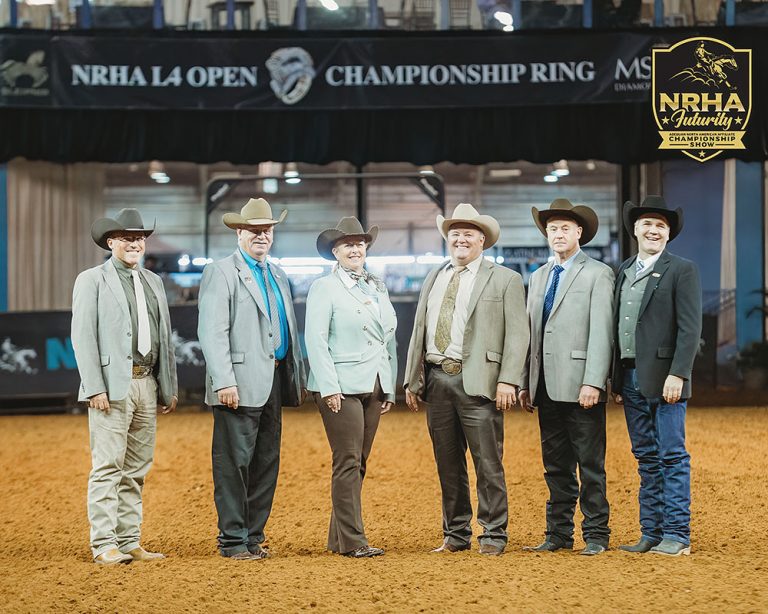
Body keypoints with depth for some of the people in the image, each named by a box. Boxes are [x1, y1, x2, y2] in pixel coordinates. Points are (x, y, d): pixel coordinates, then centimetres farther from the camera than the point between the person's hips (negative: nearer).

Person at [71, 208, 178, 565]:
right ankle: (104, 546, -5)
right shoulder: (91, 281, 0)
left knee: (136, 470, 8)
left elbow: (165, 337, 19)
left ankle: (130, 542, 13)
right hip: (112, 387, -6)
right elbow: (82, 338, -7)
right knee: (108, 466, -7)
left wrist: (170, 387, 14)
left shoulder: (153, 282, 18)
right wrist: (94, 388, -16)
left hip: (147, 385, 6)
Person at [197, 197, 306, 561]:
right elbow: (212, 332, -13)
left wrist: (297, 378, 15)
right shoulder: (221, 273, -5)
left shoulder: (278, 276, 20)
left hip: (274, 382, 8)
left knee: (266, 463, 10)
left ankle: (253, 536, 17)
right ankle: (233, 541, 0)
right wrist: (224, 382, -21)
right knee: (234, 463, -4)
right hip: (240, 384, -8)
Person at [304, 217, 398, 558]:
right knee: (348, 463, -8)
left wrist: (390, 388, 13)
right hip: (341, 388, -6)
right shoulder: (324, 288, -2)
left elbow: (390, 338, 18)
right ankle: (352, 541, -6)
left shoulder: (378, 288, 16)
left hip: (374, 387, 6)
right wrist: (329, 387, -16)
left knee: (359, 463, 7)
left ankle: (338, 539, 14)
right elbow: (315, 340, -8)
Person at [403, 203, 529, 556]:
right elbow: (418, 333, 19)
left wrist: (508, 381, -14)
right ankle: (456, 536, 16)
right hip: (436, 379, 5)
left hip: (477, 381, -5)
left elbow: (517, 334, -4)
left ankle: (493, 536, 2)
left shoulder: (504, 280, 3)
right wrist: (412, 380, 11)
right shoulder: (433, 280, 19)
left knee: (488, 463, -5)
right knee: (448, 466, 9)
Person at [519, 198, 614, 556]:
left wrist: (593, 382, -18)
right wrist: (525, 383, 11)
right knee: (556, 466, 10)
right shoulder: (538, 277, 18)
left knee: (590, 464, -1)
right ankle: (559, 534, 15)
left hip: (581, 387, -6)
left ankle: (595, 535, 4)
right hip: (547, 388, 6)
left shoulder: (598, 274, -2)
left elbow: (602, 332, -10)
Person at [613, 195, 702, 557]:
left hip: (664, 380, -6)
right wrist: (616, 379, 13)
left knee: (672, 457, -4)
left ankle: (677, 536, -1)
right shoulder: (624, 272, 15)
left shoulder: (682, 271, -3)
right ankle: (652, 533, 14)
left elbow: (690, 328, -10)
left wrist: (677, 375, -18)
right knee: (647, 459, 10)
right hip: (631, 378, 6)